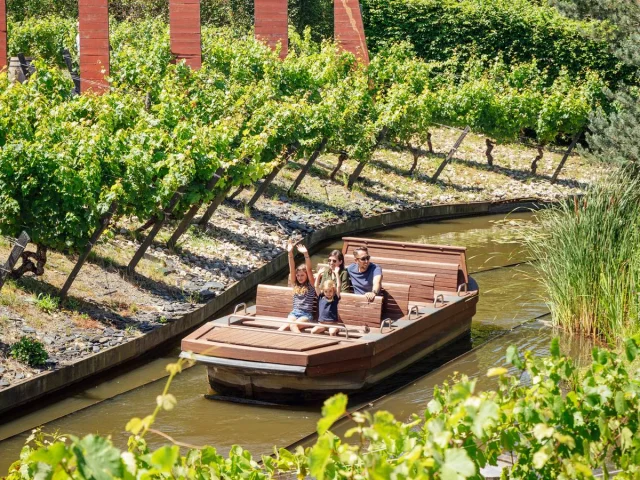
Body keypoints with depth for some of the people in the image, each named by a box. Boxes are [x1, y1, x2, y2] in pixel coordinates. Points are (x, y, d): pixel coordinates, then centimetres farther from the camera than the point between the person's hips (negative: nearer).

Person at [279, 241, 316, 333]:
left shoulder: (311, 286, 1)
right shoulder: (295, 285, 12)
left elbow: (309, 270, -13)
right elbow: (292, 269, 1)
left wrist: (306, 254, -27)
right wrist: (290, 253, -12)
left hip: (306, 314, -4)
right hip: (294, 312, 4)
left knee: (293, 325, -33)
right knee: (286, 325, -29)